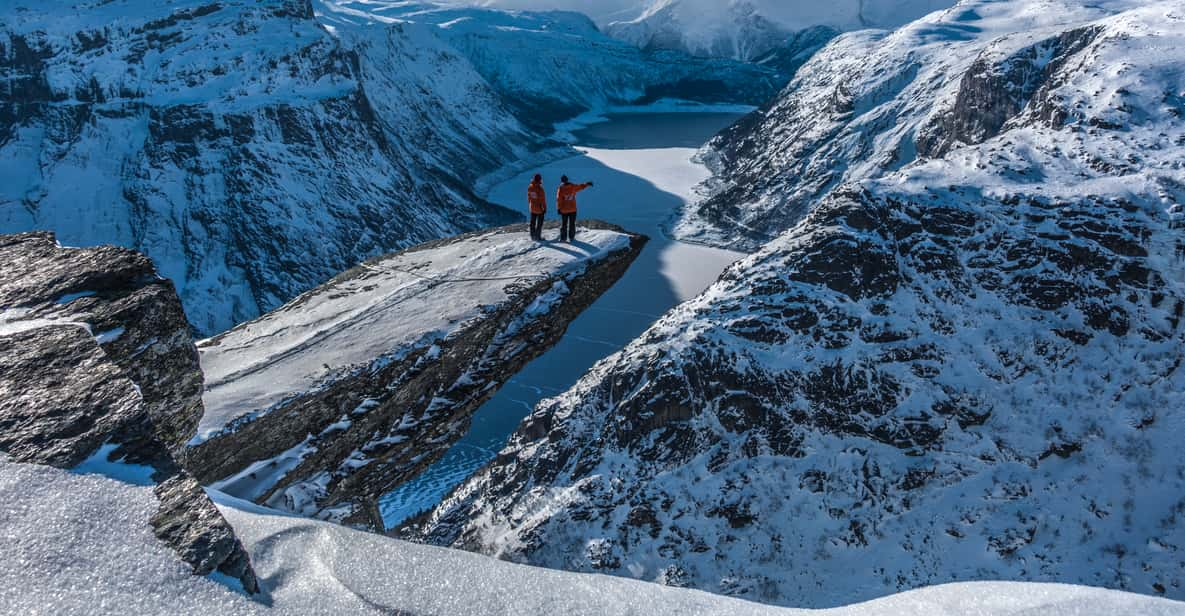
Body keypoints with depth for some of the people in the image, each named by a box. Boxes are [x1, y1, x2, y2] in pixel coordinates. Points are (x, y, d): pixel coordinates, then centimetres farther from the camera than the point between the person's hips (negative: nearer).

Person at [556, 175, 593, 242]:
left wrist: (558, 208, -2)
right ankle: (571, 238, 12)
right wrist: (587, 184, 24)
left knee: (563, 224, 7)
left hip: (564, 210, -2)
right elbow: (581, 186, 10)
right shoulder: (573, 187, -5)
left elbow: (559, 199, -9)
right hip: (573, 209, 2)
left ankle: (563, 238, 7)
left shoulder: (561, 189, -11)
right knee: (572, 224, 10)